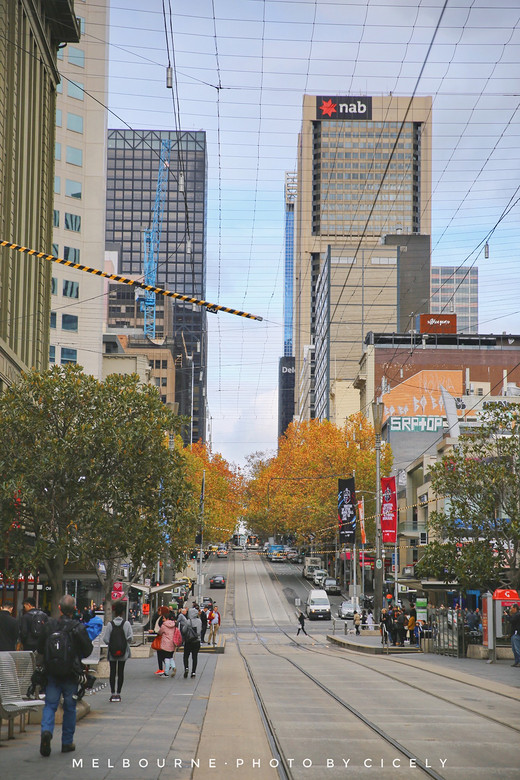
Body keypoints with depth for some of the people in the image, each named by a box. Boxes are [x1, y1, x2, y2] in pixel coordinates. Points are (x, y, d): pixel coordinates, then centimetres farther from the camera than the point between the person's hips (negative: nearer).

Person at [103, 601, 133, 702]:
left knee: (112, 672, 5)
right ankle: (118, 693, 8)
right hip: (123, 652, 0)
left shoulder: (110, 624, -7)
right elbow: (130, 637, -11)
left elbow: (105, 639, -9)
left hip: (112, 652, 0)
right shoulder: (126, 624, -7)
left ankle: (112, 693, 2)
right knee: (121, 672, 7)